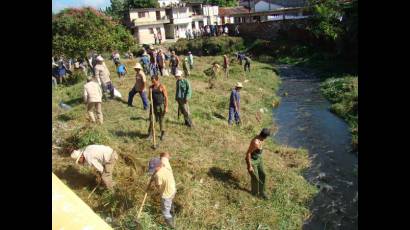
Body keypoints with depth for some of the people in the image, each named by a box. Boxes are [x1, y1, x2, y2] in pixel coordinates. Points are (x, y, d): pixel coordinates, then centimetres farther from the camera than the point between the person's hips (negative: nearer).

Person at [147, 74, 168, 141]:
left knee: (161, 120, 5)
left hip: (160, 105, -4)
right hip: (153, 105, 4)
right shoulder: (151, 87, 5)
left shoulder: (162, 87, -8)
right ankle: (150, 134, 12)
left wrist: (166, 107, -12)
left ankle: (162, 134, 21)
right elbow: (150, 98, 8)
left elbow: (166, 97, -8)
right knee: (151, 120, 2)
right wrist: (150, 92, -13)